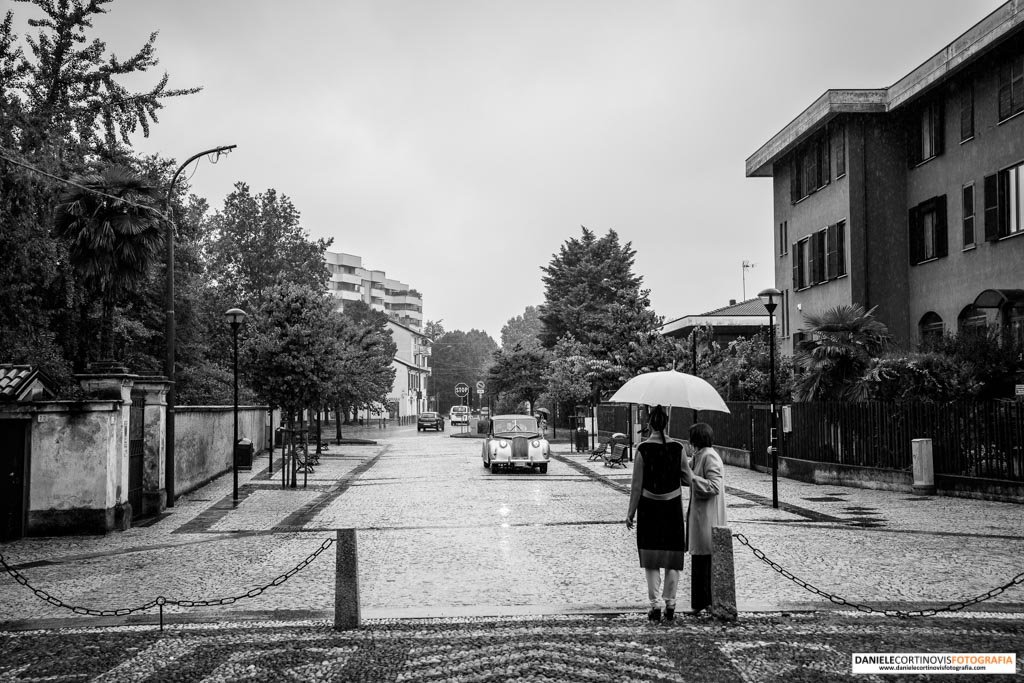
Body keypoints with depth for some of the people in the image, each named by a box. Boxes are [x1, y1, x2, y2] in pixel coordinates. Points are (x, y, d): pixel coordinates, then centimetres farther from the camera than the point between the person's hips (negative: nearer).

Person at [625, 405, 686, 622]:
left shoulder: (643, 449, -11)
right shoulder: (678, 448, -4)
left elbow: (637, 485, -9)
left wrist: (631, 513, -1)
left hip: (649, 507, -2)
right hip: (673, 507, 2)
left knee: (651, 560, 6)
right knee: (672, 559, 11)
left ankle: (655, 606, 3)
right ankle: (670, 605, 13)